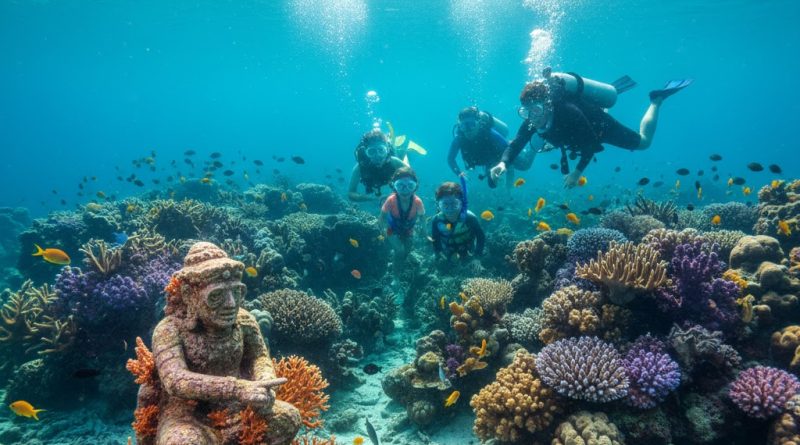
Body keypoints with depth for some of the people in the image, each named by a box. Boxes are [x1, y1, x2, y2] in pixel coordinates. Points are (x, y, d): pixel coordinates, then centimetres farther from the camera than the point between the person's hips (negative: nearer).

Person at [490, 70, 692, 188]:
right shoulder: (532, 119, -30)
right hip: (585, 127, 6)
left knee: (643, 141, 16)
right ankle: (616, 88, 49)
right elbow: (516, 144, -31)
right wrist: (503, 163, -52)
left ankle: (657, 99, 31)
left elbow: (592, 143, -36)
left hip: (602, 126, -6)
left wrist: (577, 172, -42)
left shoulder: (568, 112, -45)